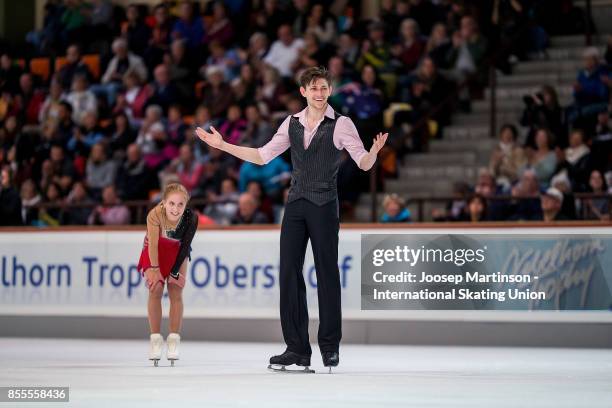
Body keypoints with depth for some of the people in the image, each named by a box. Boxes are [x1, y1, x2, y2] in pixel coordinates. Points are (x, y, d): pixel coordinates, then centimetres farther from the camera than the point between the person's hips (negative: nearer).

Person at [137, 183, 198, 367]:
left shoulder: (191, 218, -31)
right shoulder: (154, 215, -36)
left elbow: (185, 246, -22)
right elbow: (153, 244, -29)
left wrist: (175, 272, -19)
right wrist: (155, 269, -29)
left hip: (177, 253, 1)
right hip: (154, 252, -1)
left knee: (176, 293, -6)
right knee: (155, 289, -12)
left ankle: (174, 340, 1)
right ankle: (155, 339, -6)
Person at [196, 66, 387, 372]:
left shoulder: (341, 124, -2)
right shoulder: (292, 123, 12)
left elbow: (364, 163, -8)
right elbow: (263, 156, 15)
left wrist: (374, 151, -31)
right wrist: (223, 145, 11)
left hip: (324, 206, -4)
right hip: (296, 205, 5)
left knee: (327, 274, 0)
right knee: (289, 273, 1)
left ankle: (330, 347, 10)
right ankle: (297, 349, 6)